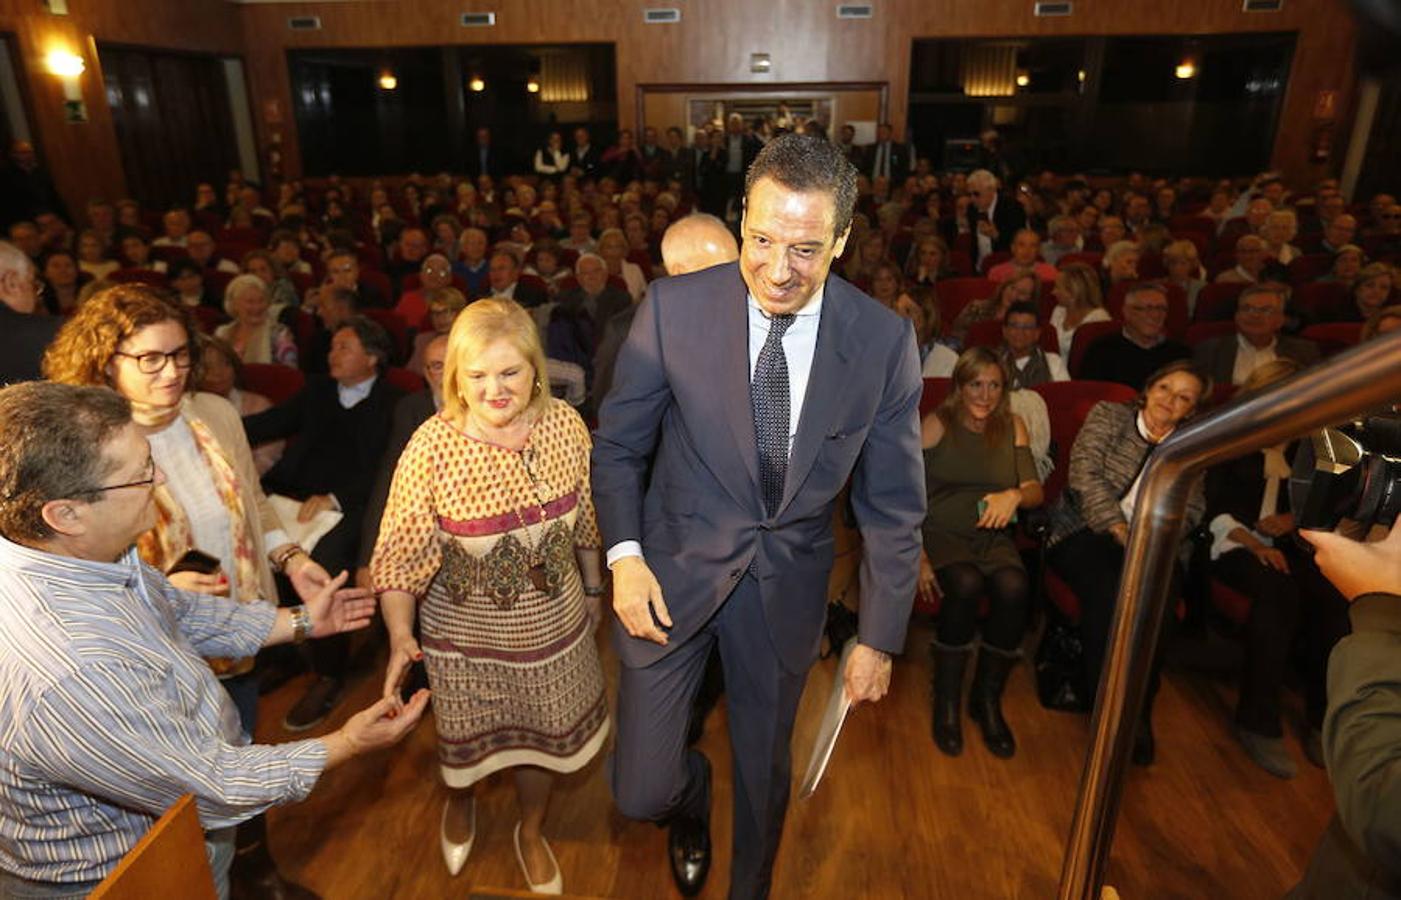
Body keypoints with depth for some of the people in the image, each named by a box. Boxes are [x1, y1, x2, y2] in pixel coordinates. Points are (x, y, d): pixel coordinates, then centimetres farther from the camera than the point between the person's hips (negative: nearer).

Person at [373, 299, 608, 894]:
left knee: (542, 739, 22)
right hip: (465, 637, -2)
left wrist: (593, 590, 10)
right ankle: (459, 804, 61)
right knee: (468, 743, 22)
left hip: (555, 626, 2)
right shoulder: (432, 447, -22)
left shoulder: (565, 425, -13)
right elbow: (400, 555, -16)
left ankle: (531, 833, 55)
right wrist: (400, 635, -27)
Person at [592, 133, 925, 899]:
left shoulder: (884, 340, -12)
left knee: (765, 773, 21)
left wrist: (880, 639, -1)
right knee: (640, 792, 3)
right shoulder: (672, 307, -15)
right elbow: (617, 444, -2)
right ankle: (690, 794, 44)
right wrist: (624, 554, -15)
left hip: (788, 585, 1)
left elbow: (893, 505, -4)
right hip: (674, 570, -1)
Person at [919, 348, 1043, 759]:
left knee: (1014, 587, -29)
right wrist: (917, 555, -16)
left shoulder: (1012, 425, 13)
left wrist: (1015, 495, -17)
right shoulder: (936, 424, 1)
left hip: (993, 537, 3)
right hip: (941, 534, -3)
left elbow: (1036, 490, 8)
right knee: (966, 584, -34)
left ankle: (988, 698, -7)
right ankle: (947, 700, -13)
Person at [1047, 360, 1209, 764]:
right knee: (1106, 591, -33)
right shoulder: (1108, 416, 9)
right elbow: (1084, 472, -5)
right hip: (1085, 530, -3)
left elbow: (1192, 507, 6)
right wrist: (1117, 527, -15)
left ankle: (1139, 711, -17)